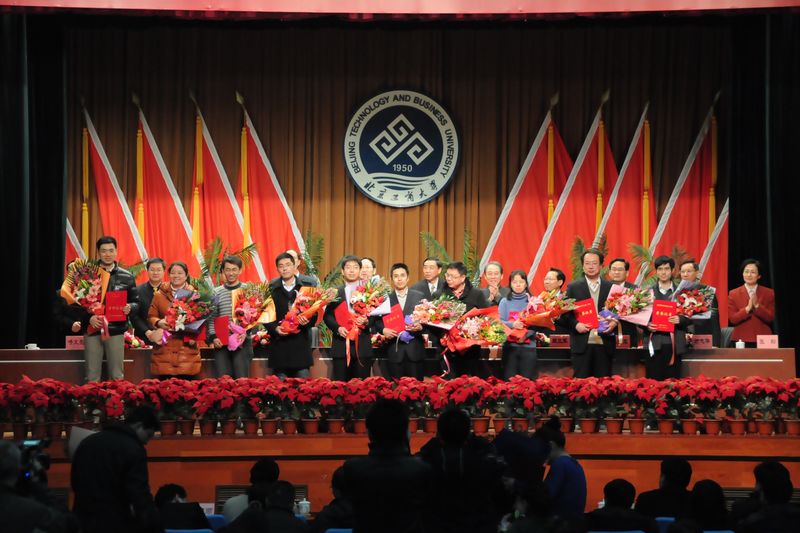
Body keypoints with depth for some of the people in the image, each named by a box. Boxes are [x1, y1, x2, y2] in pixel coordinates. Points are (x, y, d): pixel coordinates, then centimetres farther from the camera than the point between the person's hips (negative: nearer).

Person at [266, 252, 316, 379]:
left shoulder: (306, 288, 9)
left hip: (301, 344, 0)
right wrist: (275, 328, -11)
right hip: (279, 343, 0)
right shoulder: (271, 289, 8)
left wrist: (308, 320, -14)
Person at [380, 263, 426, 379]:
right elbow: (378, 321, 6)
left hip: (415, 349, 0)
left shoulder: (419, 296, 8)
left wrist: (420, 326, -14)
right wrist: (383, 330, -14)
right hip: (395, 351, 0)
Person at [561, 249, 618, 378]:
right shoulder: (573, 287, 7)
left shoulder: (611, 287, 10)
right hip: (582, 344, -1)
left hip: (604, 343, 1)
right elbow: (565, 313, 4)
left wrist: (614, 323, -10)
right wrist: (575, 324, -12)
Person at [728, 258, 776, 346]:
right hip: (741, 340, 0)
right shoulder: (733, 294, 5)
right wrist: (747, 308, -16)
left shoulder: (769, 293, 5)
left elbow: (771, 318, -2)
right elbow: (732, 319, -3)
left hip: (763, 340, 0)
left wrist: (757, 306, -15)